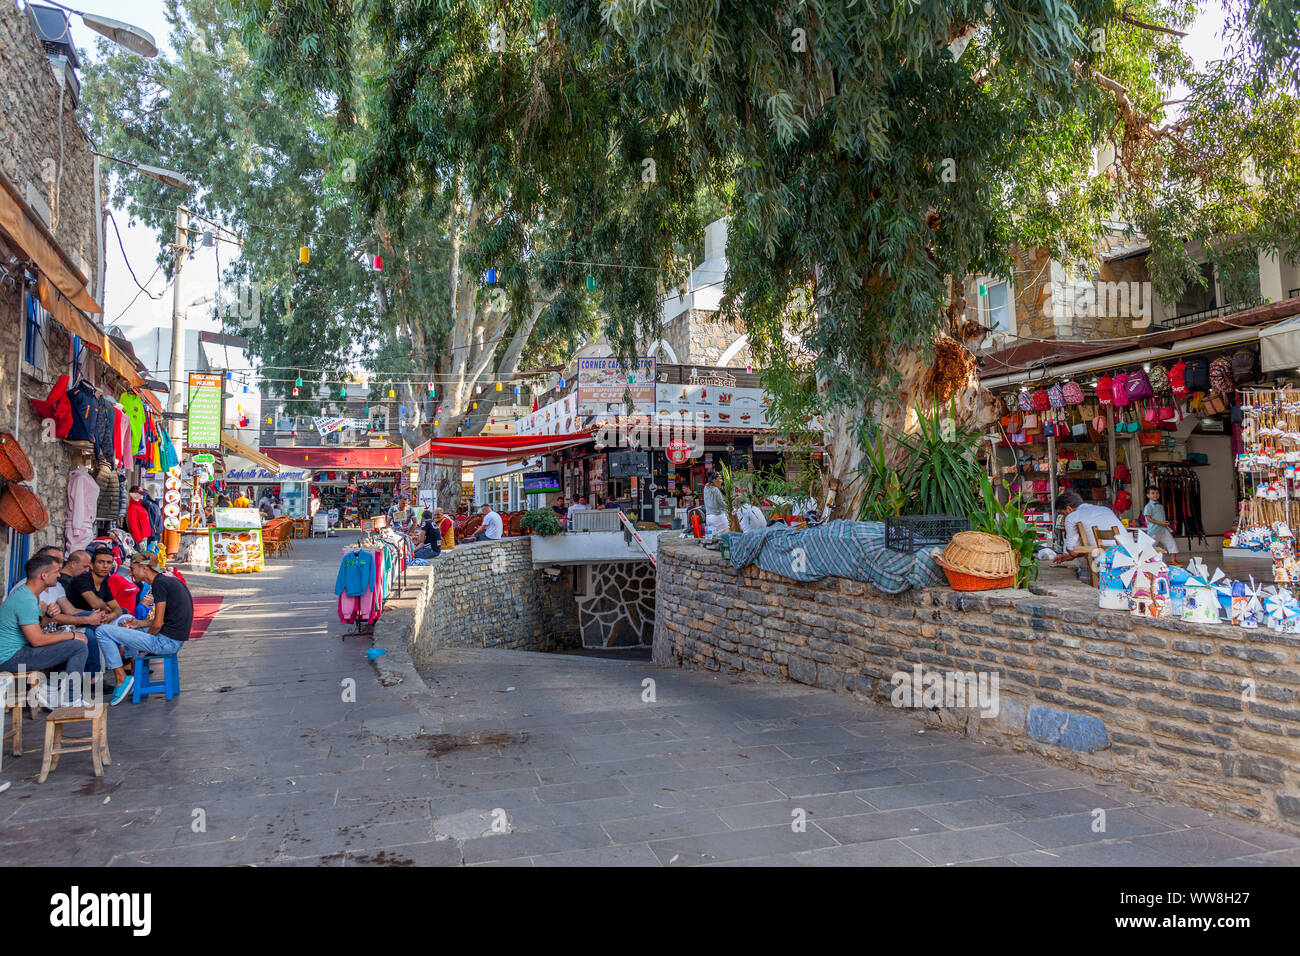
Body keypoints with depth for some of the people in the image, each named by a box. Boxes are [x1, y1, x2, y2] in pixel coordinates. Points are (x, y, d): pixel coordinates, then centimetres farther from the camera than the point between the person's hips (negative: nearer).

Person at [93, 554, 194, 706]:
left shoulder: (160, 583, -14)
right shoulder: (169, 580, 15)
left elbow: (158, 624, -18)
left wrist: (147, 636, 0)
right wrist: (139, 624, 14)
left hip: (166, 641, -10)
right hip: (175, 639, 10)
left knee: (102, 631, -7)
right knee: (125, 623, 33)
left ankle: (121, 679, -6)